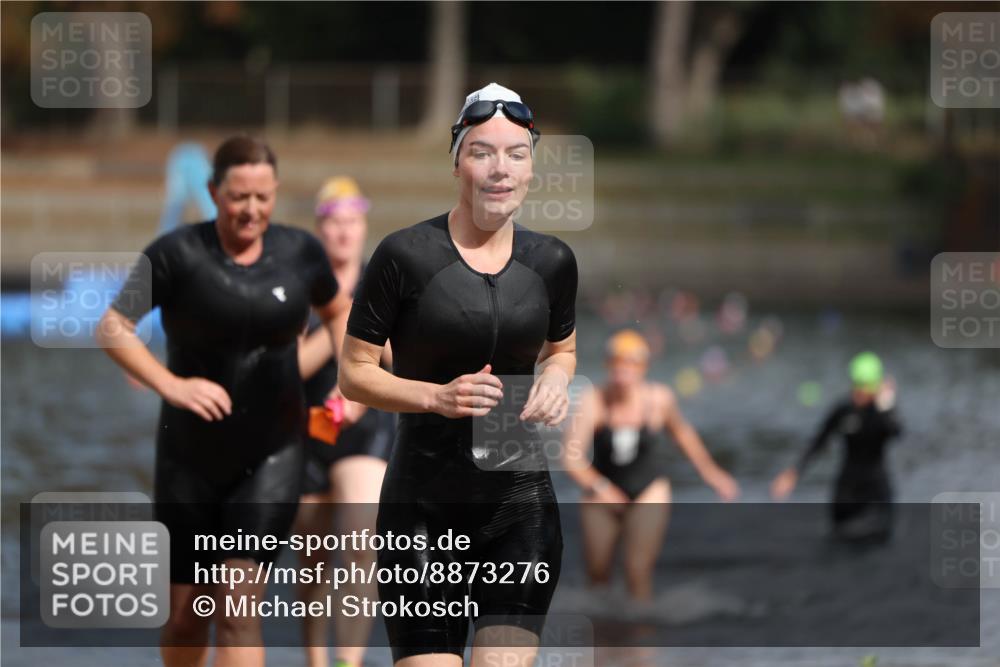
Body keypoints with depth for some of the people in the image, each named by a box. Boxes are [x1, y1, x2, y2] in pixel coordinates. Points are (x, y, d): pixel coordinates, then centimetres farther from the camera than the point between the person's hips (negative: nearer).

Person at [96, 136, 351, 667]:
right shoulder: (178, 254, -9)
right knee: (185, 615, 9)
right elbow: (111, 329, -14)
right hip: (191, 457, 0)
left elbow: (338, 312, 21)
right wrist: (171, 384, -26)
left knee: (238, 607, -13)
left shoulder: (299, 253, 1)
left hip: (271, 456, 0)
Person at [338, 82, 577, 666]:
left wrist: (556, 379, 1)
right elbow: (354, 372, -2)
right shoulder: (406, 256, -7)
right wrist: (437, 396, -17)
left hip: (520, 504, 3)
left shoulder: (551, 262, 6)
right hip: (423, 504, -3)